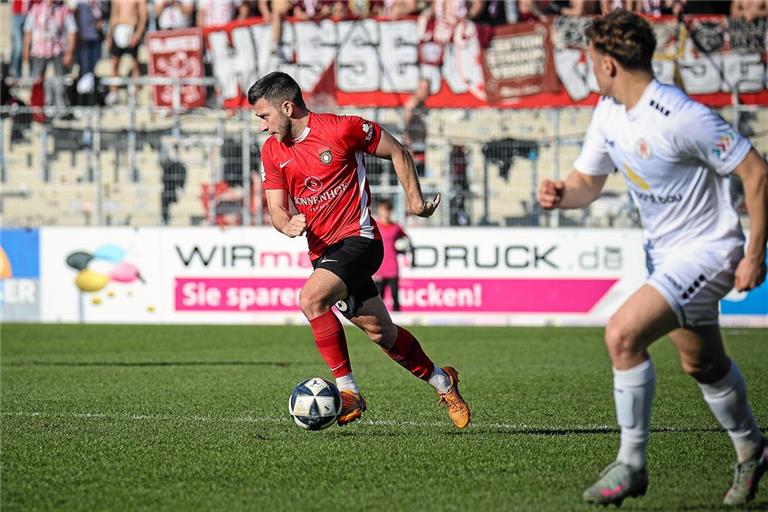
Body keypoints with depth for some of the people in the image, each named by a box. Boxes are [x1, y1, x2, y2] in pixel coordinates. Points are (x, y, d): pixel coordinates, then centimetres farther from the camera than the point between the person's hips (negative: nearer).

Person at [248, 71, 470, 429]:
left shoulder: (341, 129, -12)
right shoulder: (272, 152, 5)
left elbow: (397, 153, 1)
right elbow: (276, 207, 4)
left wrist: (415, 201, 1)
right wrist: (287, 225, -19)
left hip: (357, 238, -7)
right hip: (322, 251, 7)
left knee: (311, 299, -29)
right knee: (380, 332, 12)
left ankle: (347, 390, -22)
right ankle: (442, 382, 34)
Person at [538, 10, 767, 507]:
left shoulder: (682, 117, -26)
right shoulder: (608, 111, 0)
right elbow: (588, 181, 11)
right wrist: (562, 194, -14)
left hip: (707, 251, -9)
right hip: (665, 252, 9)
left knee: (622, 334, -22)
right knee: (703, 364, 23)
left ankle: (632, 465, -10)